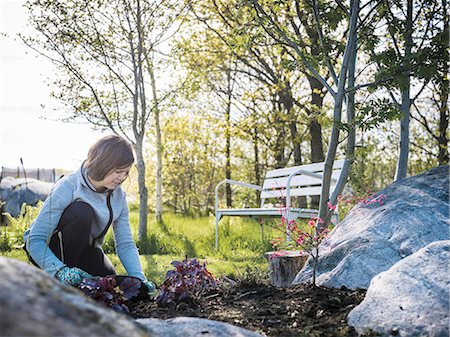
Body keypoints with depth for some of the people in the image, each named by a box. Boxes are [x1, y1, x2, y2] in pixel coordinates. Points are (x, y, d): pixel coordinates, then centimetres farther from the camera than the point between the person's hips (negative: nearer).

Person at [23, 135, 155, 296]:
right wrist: (60, 271, -45)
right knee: (81, 211, -32)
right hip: (47, 249, -5)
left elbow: (125, 243, -8)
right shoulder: (67, 187, -28)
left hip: (82, 249, 5)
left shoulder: (118, 195, -10)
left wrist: (139, 278, -24)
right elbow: (35, 240, -30)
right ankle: (61, 281, -20)